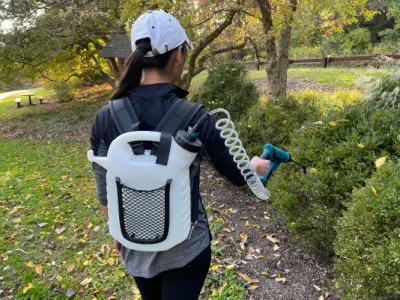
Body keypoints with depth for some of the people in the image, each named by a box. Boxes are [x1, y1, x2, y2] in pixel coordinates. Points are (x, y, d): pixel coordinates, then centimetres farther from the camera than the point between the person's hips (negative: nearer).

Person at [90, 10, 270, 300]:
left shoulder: (106, 118, -16)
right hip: (187, 248, -3)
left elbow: (105, 191, -5)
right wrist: (257, 165, 17)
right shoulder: (197, 119, -21)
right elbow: (236, 176, -5)